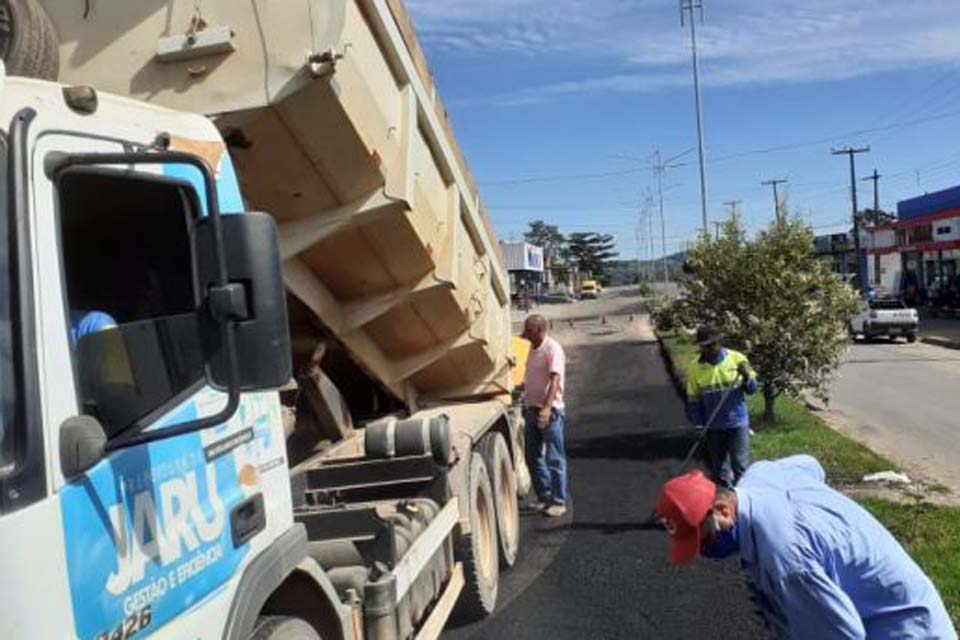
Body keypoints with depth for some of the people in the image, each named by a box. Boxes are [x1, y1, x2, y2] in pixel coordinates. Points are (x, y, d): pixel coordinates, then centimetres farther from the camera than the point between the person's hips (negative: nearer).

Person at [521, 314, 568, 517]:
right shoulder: (532, 349, 13)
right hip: (531, 408, 9)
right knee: (533, 457, 13)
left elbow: (555, 380, -25)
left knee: (554, 458, -1)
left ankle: (559, 501, 8)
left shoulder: (553, 349, -14)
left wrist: (547, 407, -36)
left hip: (549, 411, -9)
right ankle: (544, 497, 25)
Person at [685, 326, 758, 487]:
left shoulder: (737, 358, -9)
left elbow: (752, 389, -1)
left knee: (740, 464, 3)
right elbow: (693, 401, 2)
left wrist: (747, 376, -21)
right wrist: (699, 425, -2)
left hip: (738, 422, -1)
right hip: (713, 426, 1)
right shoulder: (694, 368, -6)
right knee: (718, 467, 14)